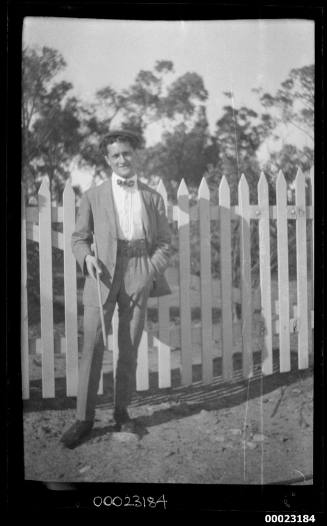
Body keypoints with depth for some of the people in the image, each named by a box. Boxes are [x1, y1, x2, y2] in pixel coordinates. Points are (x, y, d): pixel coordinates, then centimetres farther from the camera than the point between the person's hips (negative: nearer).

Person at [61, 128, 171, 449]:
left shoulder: (153, 198, 12)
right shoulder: (93, 197, 9)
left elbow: (164, 243, 10)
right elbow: (79, 238, 11)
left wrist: (150, 274, -5)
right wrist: (87, 257, -11)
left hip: (138, 278, 1)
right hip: (103, 276, -1)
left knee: (129, 348, 4)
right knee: (92, 346, -6)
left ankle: (122, 411, 18)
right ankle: (84, 418, 1)